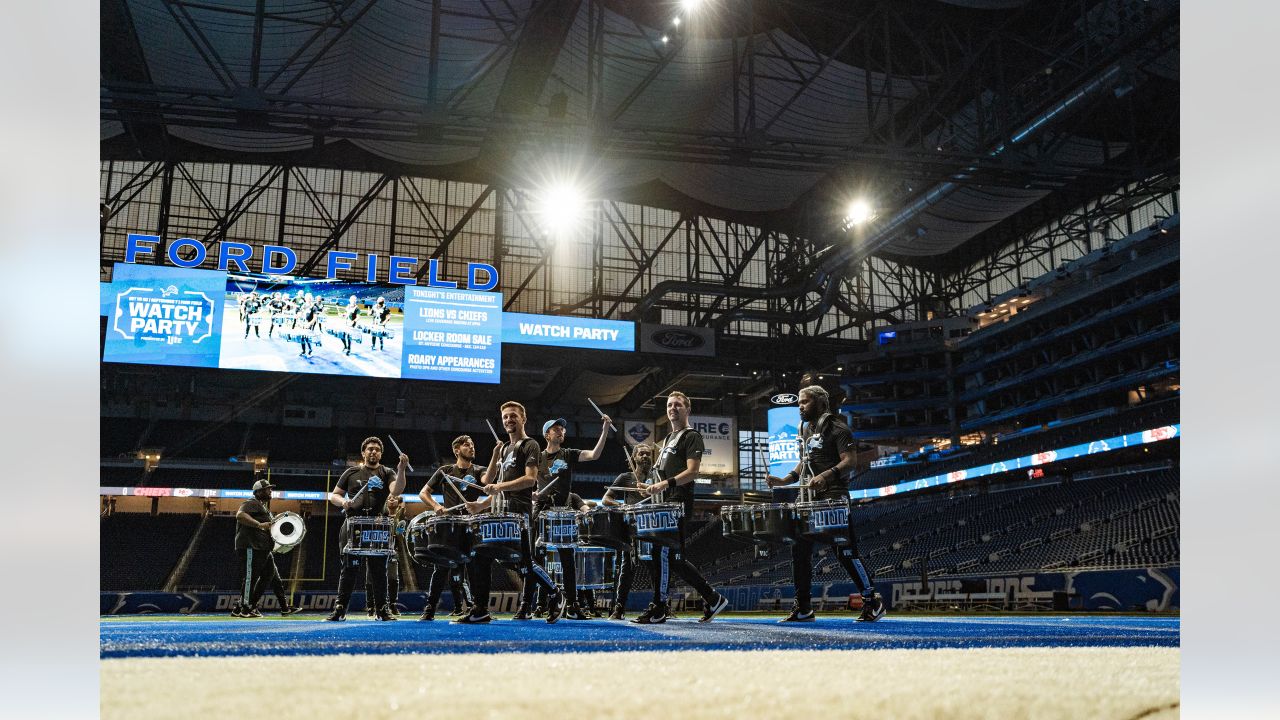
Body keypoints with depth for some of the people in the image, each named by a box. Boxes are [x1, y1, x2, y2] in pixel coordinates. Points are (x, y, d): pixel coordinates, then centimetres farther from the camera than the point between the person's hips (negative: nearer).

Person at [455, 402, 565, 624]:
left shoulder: (530, 445, -1)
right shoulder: (504, 449, 23)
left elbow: (530, 479, -15)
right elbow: (489, 483, 24)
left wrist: (501, 486, -24)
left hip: (519, 511, -8)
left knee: (525, 564, -9)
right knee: (480, 557, -1)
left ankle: (556, 596, 12)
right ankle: (480, 611, 3)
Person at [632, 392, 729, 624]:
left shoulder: (692, 436, -3)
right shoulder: (669, 438, 25)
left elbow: (692, 471, -16)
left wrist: (666, 484, -27)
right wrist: (652, 487, 13)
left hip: (678, 504, -9)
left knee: (664, 554, -11)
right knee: (674, 558, 5)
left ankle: (658, 609, -5)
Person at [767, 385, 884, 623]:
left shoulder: (837, 428, -6)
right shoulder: (804, 430, 19)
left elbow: (849, 461, -15)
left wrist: (826, 475, -32)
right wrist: (783, 481, 9)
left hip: (834, 498, -8)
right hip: (808, 499, 8)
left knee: (845, 553, -8)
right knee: (800, 551, 4)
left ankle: (872, 603, 4)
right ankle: (803, 608, 11)